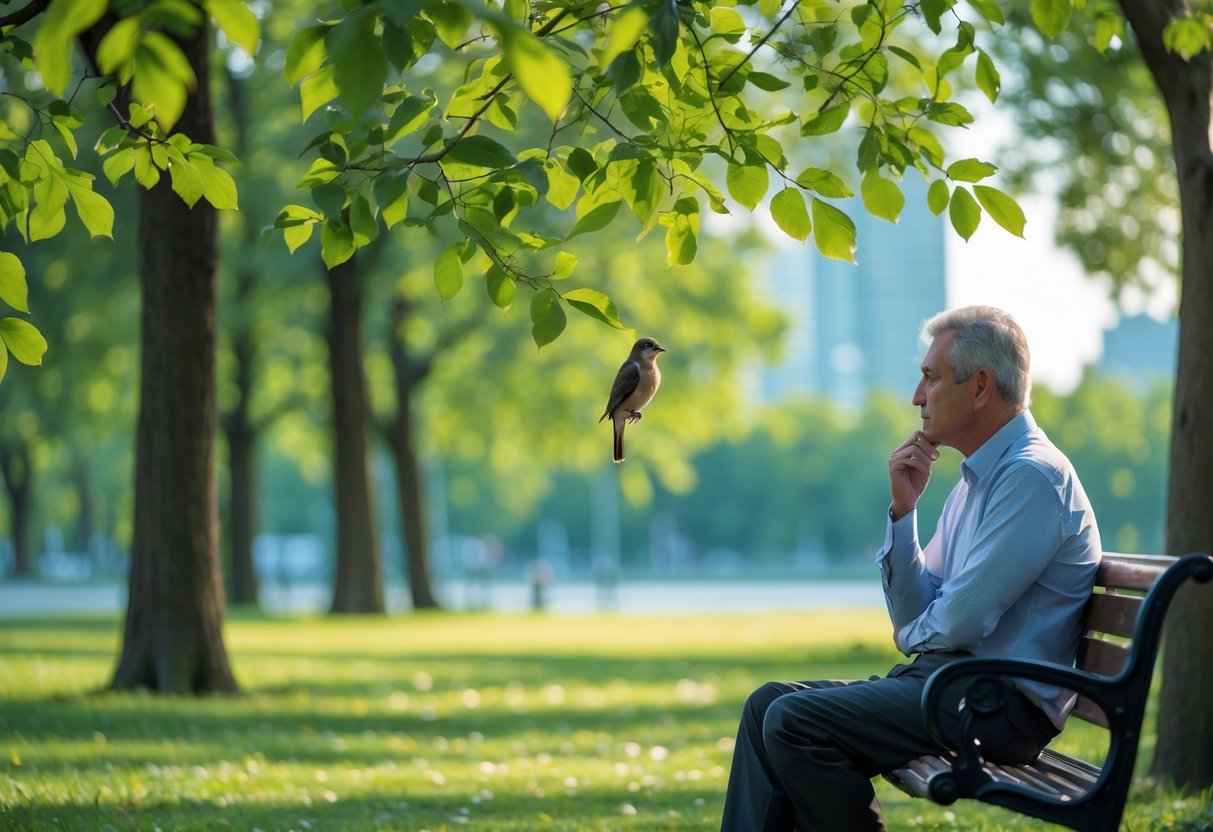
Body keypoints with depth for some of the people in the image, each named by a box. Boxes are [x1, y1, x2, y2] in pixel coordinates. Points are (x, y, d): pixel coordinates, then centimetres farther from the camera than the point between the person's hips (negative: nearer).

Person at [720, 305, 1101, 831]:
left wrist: (914, 636, 3)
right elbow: (914, 619, 14)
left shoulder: (1033, 477, -15)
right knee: (769, 703, 2)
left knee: (795, 722, -20)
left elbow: (961, 622, -20)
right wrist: (904, 507, 3)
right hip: (944, 677, 10)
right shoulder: (977, 478, 17)